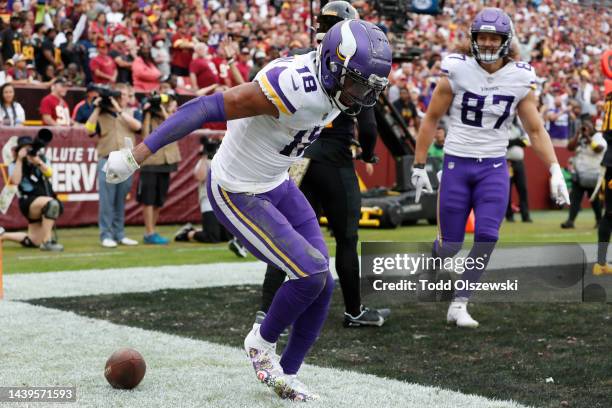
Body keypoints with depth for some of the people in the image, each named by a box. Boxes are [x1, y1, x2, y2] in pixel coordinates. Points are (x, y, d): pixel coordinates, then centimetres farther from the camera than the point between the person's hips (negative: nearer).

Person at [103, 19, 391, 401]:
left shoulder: (330, 83, -4)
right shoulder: (292, 86, -32)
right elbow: (207, 108, -33)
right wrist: (137, 155, -33)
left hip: (277, 184, 9)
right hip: (238, 194, -9)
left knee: (324, 286, 4)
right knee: (312, 275, -14)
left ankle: (286, 375, 22)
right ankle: (262, 342, 14)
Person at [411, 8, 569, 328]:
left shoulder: (520, 79, -1)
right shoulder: (456, 71, -7)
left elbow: (536, 130, 4)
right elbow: (431, 119, 1)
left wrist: (555, 170, -6)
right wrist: (419, 166, -1)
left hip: (494, 168, 2)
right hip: (456, 164, -2)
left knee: (487, 238, -12)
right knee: (450, 245, 0)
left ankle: (459, 305, 3)